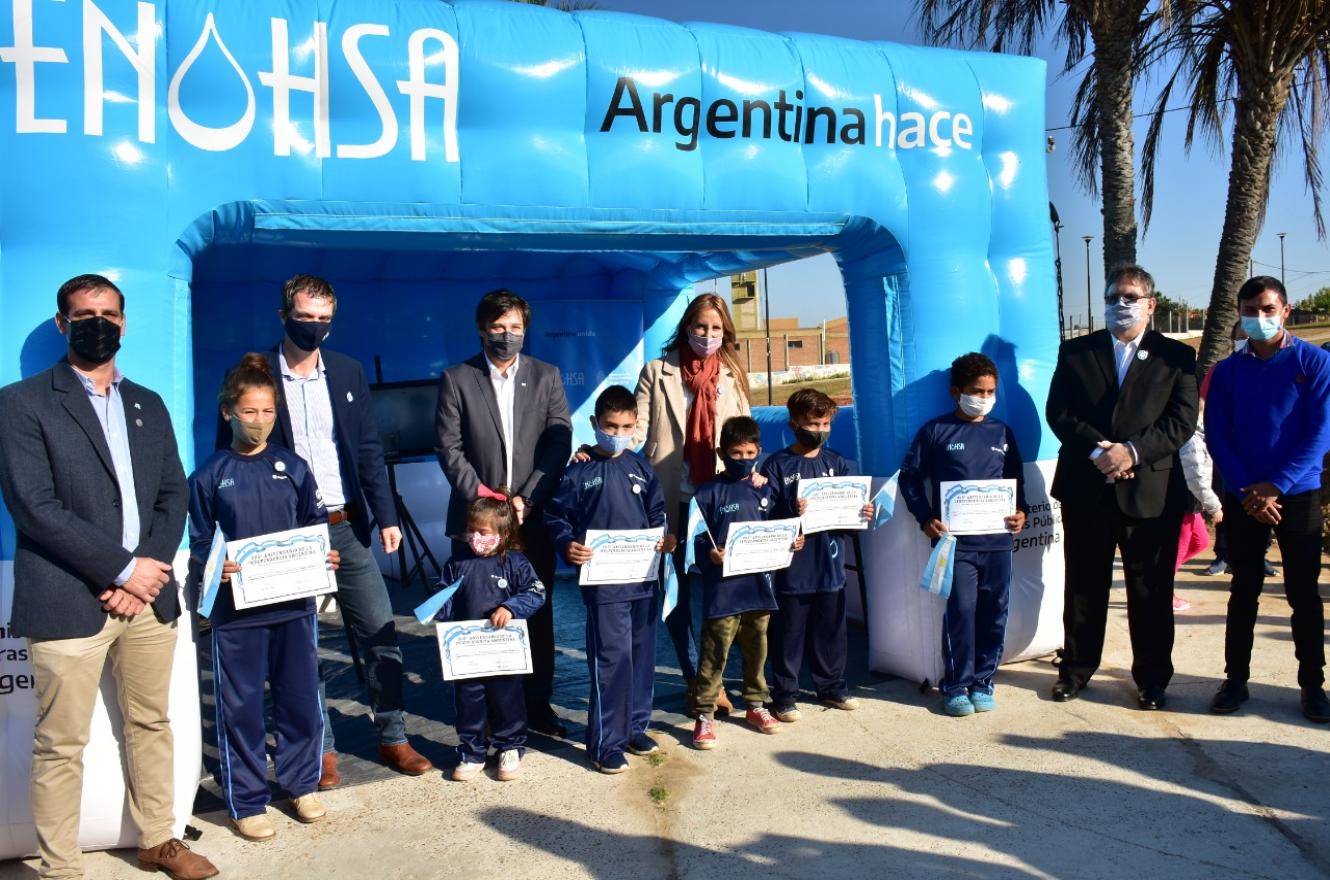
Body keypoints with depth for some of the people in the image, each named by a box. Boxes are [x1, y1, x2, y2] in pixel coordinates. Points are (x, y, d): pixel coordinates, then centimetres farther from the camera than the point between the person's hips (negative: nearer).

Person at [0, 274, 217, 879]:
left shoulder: (148, 405, 15)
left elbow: (174, 495, 10)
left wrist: (147, 571, -6)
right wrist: (123, 567, -13)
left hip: (148, 595, 5)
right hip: (69, 601, -5)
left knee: (151, 725, 14)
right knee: (61, 745, 3)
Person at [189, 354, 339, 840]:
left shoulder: (293, 468, 5)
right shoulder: (210, 476, 0)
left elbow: (316, 526, 10)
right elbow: (199, 542, 2)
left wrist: (325, 558, -9)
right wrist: (214, 568, -17)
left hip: (294, 602, 2)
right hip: (236, 608, -2)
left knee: (300, 697, 10)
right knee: (240, 706, 5)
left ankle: (302, 784, 27)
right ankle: (246, 801, 19)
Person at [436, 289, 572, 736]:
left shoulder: (547, 376, 7)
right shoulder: (457, 379, 3)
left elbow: (560, 441, 0)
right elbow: (449, 448, -1)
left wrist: (527, 498, -10)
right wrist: (481, 495, -13)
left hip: (533, 516, 1)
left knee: (539, 614, 7)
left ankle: (538, 703, 19)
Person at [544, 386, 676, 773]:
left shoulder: (640, 469, 9)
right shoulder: (579, 472, -3)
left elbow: (657, 514, 14)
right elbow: (557, 516, -1)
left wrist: (664, 538, -5)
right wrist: (567, 544, -19)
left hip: (644, 578, 5)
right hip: (604, 582, -5)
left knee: (642, 655, 14)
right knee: (611, 659, -6)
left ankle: (635, 726, 30)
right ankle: (606, 743, 5)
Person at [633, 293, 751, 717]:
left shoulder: (732, 375, 12)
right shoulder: (658, 372, 3)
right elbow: (638, 428, -5)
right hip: (673, 499, -1)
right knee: (677, 591, 6)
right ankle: (695, 679, 19)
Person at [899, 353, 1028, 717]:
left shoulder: (1002, 433, 13)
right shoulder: (936, 431, 2)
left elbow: (1016, 481, 19)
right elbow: (910, 477, 3)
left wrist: (1021, 512, 1)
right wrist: (926, 519, -8)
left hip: (998, 540, 4)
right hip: (955, 540, -4)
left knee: (994, 613, 7)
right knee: (960, 612, -5)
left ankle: (983, 681, 21)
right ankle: (956, 685, 9)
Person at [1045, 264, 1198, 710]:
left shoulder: (1176, 356, 5)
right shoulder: (1075, 351, 8)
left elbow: (1182, 421, -4)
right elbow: (1058, 412, 0)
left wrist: (1133, 451, -17)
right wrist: (1097, 450, -14)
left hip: (1152, 490, -1)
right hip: (1086, 489, 1)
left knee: (1151, 591, 6)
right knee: (1084, 586, 11)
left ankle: (1152, 679, 20)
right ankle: (1076, 670, 24)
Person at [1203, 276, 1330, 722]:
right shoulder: (1227, 371, 4)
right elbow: (1216, 435, 1)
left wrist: (1275, 486, -15)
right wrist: (1249, 491, -10)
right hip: (1243, 498, 2)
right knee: (1243, 590, 9)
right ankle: (1236, 678, 17)